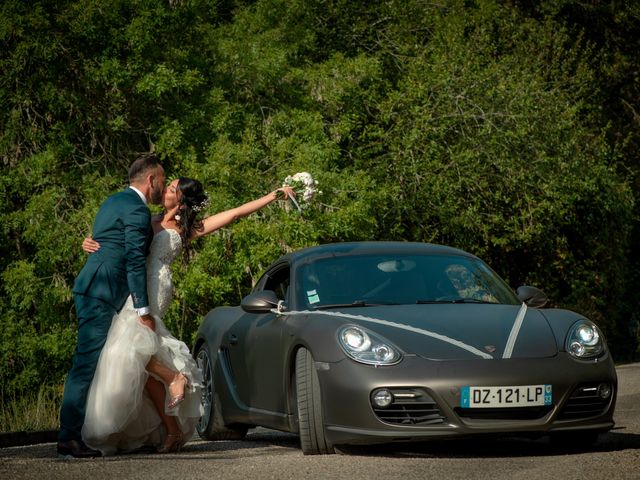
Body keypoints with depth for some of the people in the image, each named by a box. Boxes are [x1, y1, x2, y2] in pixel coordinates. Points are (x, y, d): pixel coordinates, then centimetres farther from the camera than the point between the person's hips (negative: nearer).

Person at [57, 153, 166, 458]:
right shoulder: (137, 209, -9)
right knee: (87, 361, -12)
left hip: (91, 288, 10)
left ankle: (72, 434, 13)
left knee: (87, 362, 11)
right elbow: (135, 259, -14)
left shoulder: (115, 202, 22)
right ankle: (69, 438, -15)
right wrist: (143, 307, -13)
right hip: (101, 291, -10)